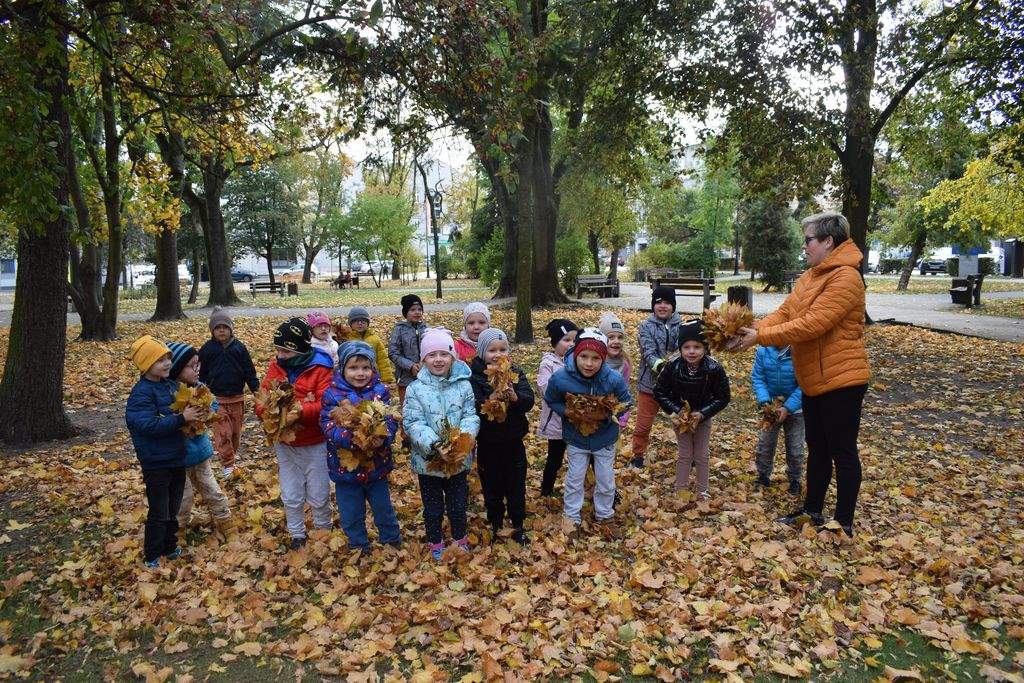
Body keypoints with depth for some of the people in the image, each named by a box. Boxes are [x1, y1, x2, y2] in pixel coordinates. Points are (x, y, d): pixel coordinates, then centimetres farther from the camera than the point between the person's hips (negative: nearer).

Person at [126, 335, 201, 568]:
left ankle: (169, 547, 37)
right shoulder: (141, 394, -18)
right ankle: (151, 556, 23)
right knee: (159, 513, 5)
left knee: (173, 509, 20)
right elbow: (150, 426, -28)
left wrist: (195, 411, -6)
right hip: (156, 463, -7)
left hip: (177, 458, 7)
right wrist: (182, 418, -29)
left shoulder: (171, 385, 3)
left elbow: (182, 410, 16)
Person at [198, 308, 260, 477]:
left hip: (237, 398, 1)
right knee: (222, 432, -5)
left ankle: (233, 453, 35)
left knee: (236, 430, 13)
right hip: (217, 399, -1)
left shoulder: (239, 347, -1)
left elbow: (249, 371, 2)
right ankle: (228, 464, 2)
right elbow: (202, 374, 6)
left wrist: (257, 391, -2)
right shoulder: (207, 349, -1)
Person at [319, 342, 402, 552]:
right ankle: (359, 547, 40)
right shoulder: (333, 394, -11)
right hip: (345, 465, -1)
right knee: (351, 515, 16)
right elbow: (328, 426, -17)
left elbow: (391, 420, -12)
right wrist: (351, 438, -35)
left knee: (383, 509, 21)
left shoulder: (381, 392, -6)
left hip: (376, 464, 1)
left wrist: (382, 437, -33)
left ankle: (392, 542, 44)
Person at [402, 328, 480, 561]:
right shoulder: (415, 389, -10)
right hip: (428, 459, -1)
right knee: (433, 508, 16)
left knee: (459, 504, 18)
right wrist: (432, 443, -29)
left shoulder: (463, 385, -5)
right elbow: (412, 423, -14)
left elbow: (471, 416, -5)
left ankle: (460, 540, 41)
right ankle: (436, 544, 37)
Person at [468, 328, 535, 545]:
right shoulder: (474, 377, -10)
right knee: (492, 487, 14)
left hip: (514, 441, 2)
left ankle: (518, 526, 31)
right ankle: (495, 524, 34)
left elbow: (529, 401, -12)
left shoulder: (516, 373, -2)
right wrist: (490, 399, -38)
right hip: (488, 444, -2)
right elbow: (473, 406, -20)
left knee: (516, 486, 14)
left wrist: (515, 397, -32)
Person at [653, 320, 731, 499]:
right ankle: (680, 490, 25)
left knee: (702, 455, 11)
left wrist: (702, 414, -23)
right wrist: (675, 410, -20)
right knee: (685, 455, 9)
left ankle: (703, 490, 29)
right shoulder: (672, 367, -23)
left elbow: (723, 398, -14)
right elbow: (660, 392, -10)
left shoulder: (714, 369, -24)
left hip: (703, 417, 0)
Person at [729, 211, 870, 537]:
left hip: (841, 380, -9)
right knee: (817, 449, 18)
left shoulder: (845, 278, -18)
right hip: (813, 380, 9)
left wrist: (761, 337, -24)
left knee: (842, 452, 4)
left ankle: (844, 523, 17)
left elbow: (811, 325, -26)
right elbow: (784, 313, 4)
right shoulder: (811, 276, 11)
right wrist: (751, 329, -12)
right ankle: (812, 511, 32)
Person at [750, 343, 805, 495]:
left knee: (795, 447, 11)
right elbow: (757, 378, -10)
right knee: (765, 443, 12)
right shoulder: (763, 351, -16)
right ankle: (763, 474, 35)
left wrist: (788, 407, -26)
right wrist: (764, 401, -23)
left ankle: (795, 479, 34)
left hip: (795, 408, -2)